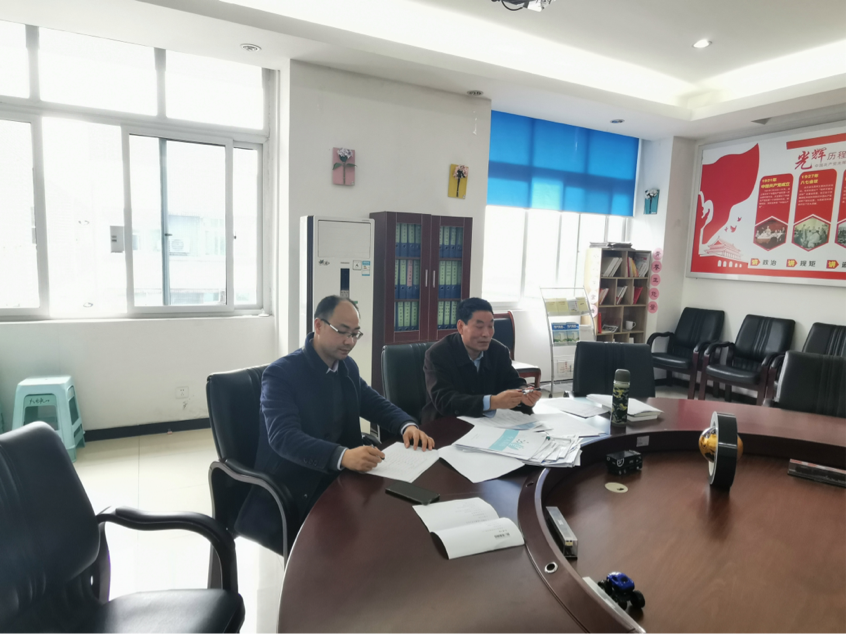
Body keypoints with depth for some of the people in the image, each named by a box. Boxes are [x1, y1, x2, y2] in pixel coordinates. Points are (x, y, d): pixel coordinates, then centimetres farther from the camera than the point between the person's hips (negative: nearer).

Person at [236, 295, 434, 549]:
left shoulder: (347, 367, 5)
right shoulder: (281, 373, -16)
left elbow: (376, 403, 13)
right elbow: (283, 437, -29)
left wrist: (407, 425, -9)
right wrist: (343, 456, -45)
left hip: (337, 477, 7)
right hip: (293, 490, -6)